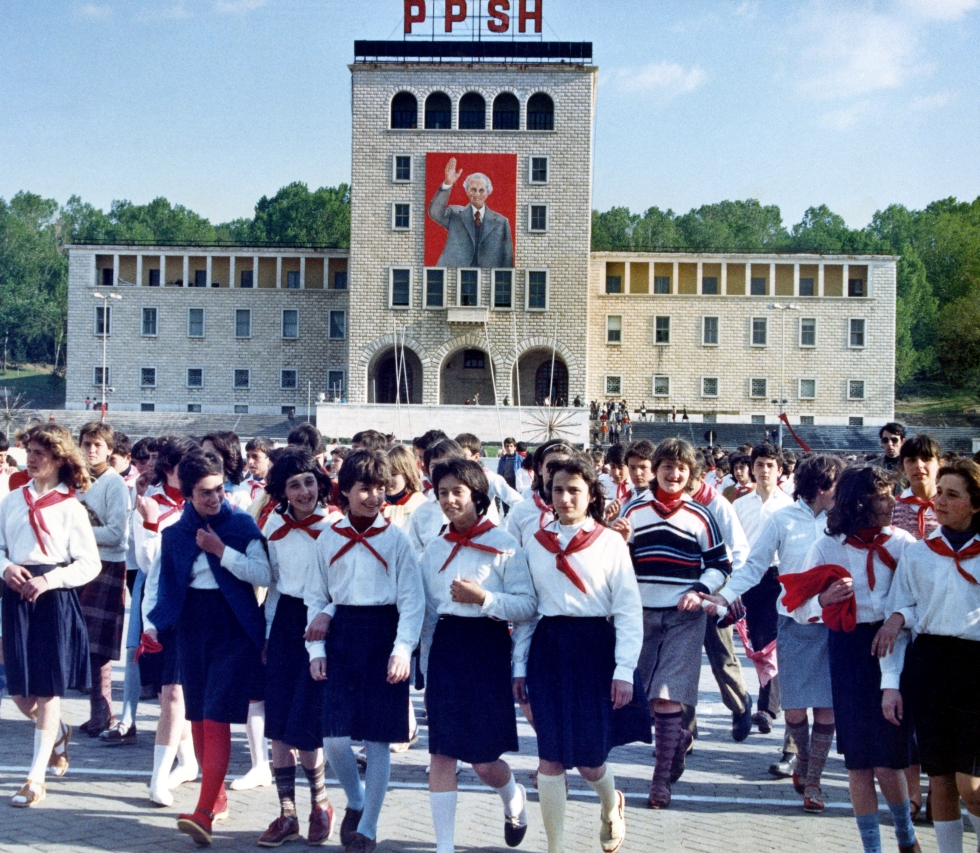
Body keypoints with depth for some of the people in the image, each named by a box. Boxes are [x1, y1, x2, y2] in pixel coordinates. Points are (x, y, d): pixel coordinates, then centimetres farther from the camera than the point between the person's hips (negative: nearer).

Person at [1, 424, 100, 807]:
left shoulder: (70, 507, -3)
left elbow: (90, 563, -5)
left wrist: (49, 580, -16)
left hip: (55, 599, -4)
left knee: (48, 691, -1)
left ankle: (36, 779, 5)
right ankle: (57, 733, 38)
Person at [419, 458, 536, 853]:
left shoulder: (504, 545, -5)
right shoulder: (435, 549, 9)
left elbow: (528, 605, -10)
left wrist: (482, 598, -22)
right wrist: (426, 665, 15)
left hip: (488, 648, -4)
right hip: (445, 647, 4)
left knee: (484, 761, 1)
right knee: (442, 752, -1)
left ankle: (515, 799, 36)